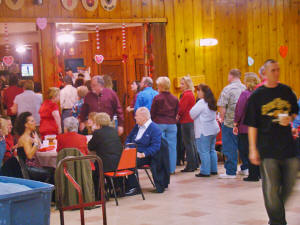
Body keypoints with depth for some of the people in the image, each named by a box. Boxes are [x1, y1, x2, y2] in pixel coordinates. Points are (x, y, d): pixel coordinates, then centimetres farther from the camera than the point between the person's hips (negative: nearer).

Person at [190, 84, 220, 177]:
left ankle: (205, 171, -4)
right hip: (213, 129, 9)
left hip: (204, 131, -9)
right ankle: (213, 170, 18)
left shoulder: (201, 102, -15)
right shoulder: (211, 102, 13)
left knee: (203, 151, -5)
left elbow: (192, 114, -12)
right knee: (212, 150, 14)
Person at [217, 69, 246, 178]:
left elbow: (222, 106, -15)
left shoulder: (228, 89, -11)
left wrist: (222, 118, -1)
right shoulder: (245, 88, 4)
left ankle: (231, 172, 1)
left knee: (230, 148, 0)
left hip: (230, 122, -5)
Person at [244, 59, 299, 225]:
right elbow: (252, 124, -1)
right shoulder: (257, 96, -1)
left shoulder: (287, 91, 8)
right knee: (271, 188, -2)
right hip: (267, 148, -3)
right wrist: (253, 149, -6)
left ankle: (278, 210, 32)